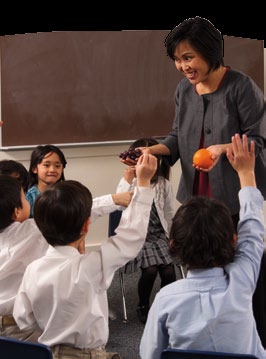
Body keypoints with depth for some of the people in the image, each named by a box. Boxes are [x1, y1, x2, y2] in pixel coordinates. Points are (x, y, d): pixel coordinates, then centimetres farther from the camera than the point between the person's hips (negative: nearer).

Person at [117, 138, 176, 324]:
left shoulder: (164, 184, 0)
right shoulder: (129, 181, -3)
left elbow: (170, 214, 9)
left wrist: (171, 238, 10)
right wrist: (127, 180, -26)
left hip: (159, 234, 2)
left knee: (168, 270, -19)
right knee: (150, 270, -22)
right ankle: (143, 307, 7)